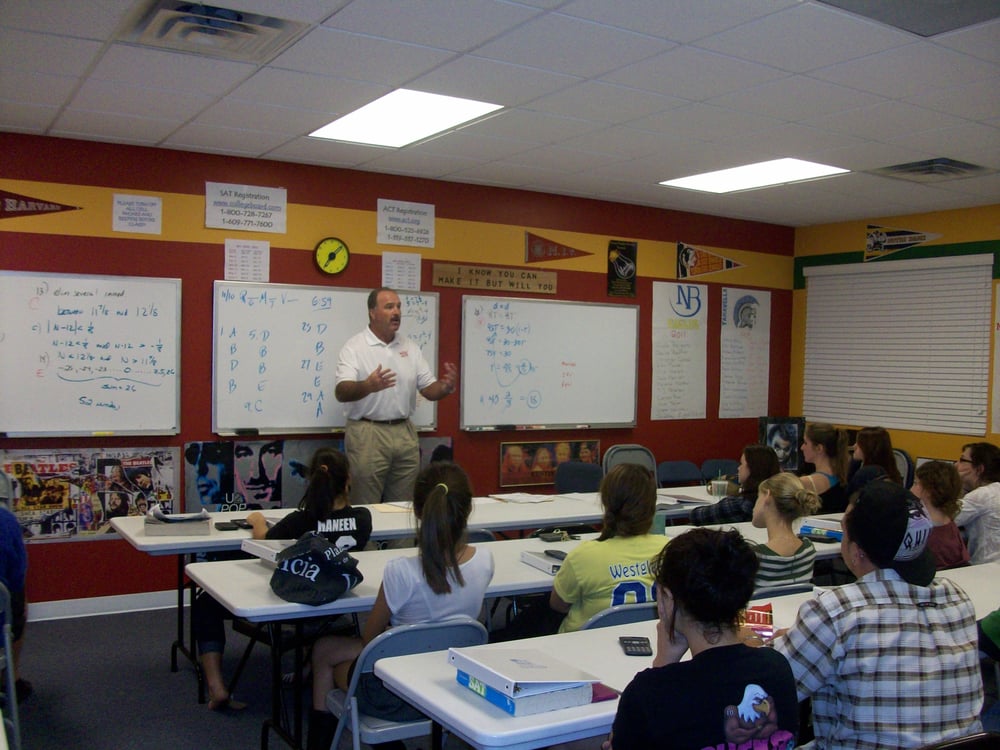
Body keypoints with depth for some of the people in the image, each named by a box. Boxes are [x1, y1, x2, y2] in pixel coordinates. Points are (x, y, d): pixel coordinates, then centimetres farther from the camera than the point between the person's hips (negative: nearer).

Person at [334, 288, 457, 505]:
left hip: (405, 433, 5)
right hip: (367, 433, -5)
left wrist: (446, 386, -14)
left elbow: (429, 390, 9)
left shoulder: (410, 347, 10)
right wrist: (368, 386, -38)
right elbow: (341, 392, -17)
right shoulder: (354, 347, -5)